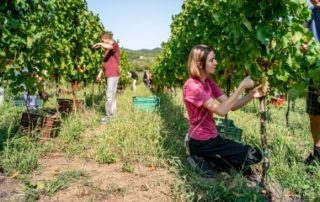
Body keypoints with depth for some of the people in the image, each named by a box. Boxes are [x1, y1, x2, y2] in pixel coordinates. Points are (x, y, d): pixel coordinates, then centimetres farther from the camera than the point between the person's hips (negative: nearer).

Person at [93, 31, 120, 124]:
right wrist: (100, 72, 24)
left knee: (110, 95, -11)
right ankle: (113, 113, 22)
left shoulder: (115, 45, -8)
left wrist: (99, 44, -24)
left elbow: (109, 46, -35)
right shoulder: (107, 48, 20)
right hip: (108, 75, 10)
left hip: (113, 75, -10)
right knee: (111, 94, 14)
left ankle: (108, 116, -9)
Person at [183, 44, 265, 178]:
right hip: (201, 142, -9)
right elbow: (221, 110, -28)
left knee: (253, 154, 10)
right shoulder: (193, 86, -21)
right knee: (254, 155, -5)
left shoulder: (208, 82, 8)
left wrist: (251, 95, -14)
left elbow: (231, 105, 2)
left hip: (210, 137, 9)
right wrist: (241, 87, -26)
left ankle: (208, 160, 10)